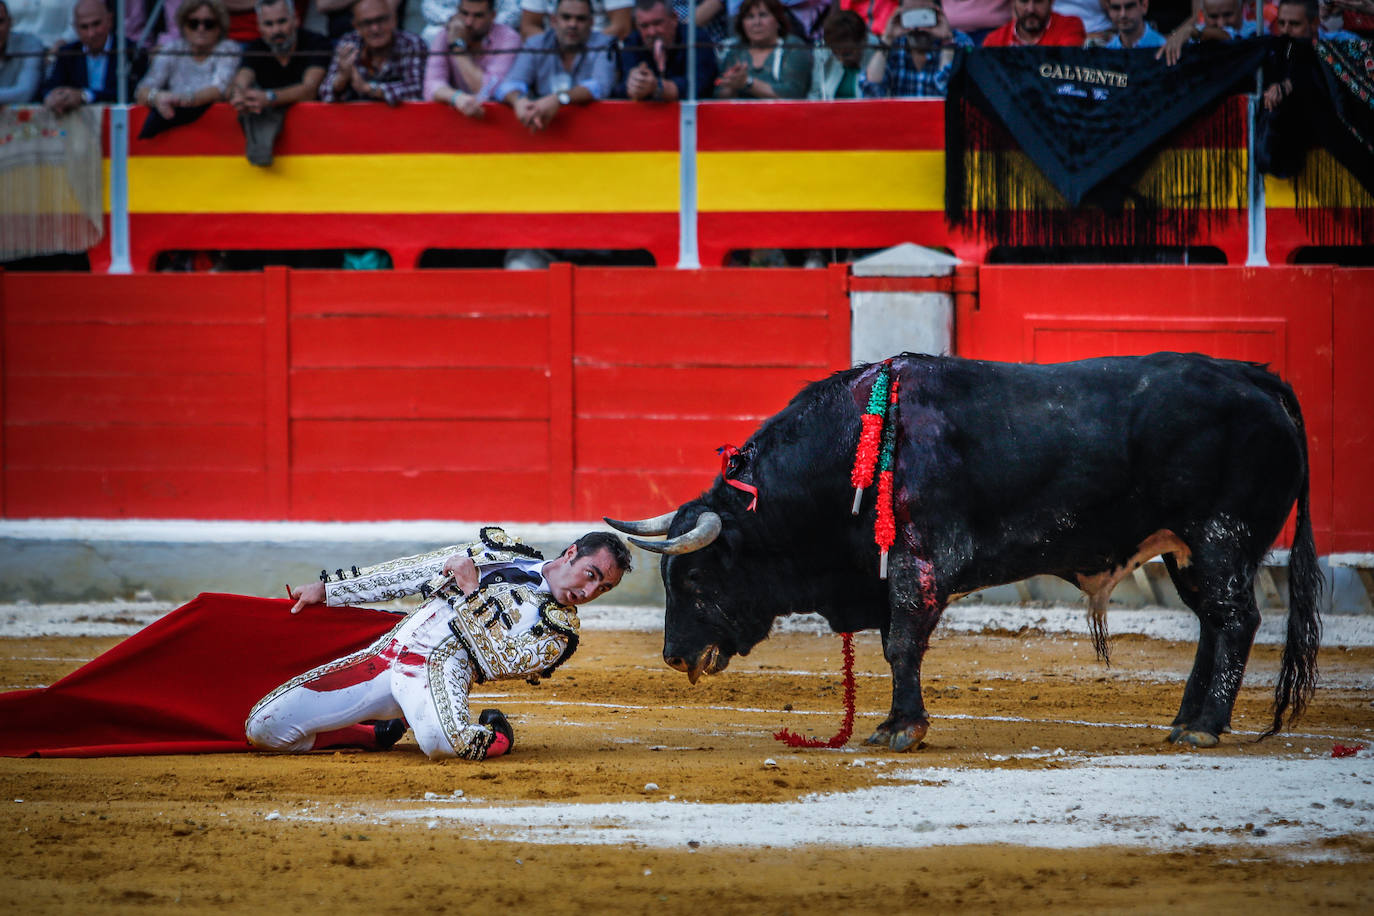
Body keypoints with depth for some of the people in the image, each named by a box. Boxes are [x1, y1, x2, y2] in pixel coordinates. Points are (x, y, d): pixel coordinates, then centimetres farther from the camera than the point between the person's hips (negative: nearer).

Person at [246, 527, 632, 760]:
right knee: (264, 727, -6)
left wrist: (470, 591, -13)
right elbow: (409, 573, 20)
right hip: (387, 651, 5)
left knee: (444, 741, -44)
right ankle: (379, 734, 15)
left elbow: (496, 662, -12)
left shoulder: (558, 631, 3)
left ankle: (493, 738, -6)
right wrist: (328, 588, 19)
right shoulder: (499, 552, 17)